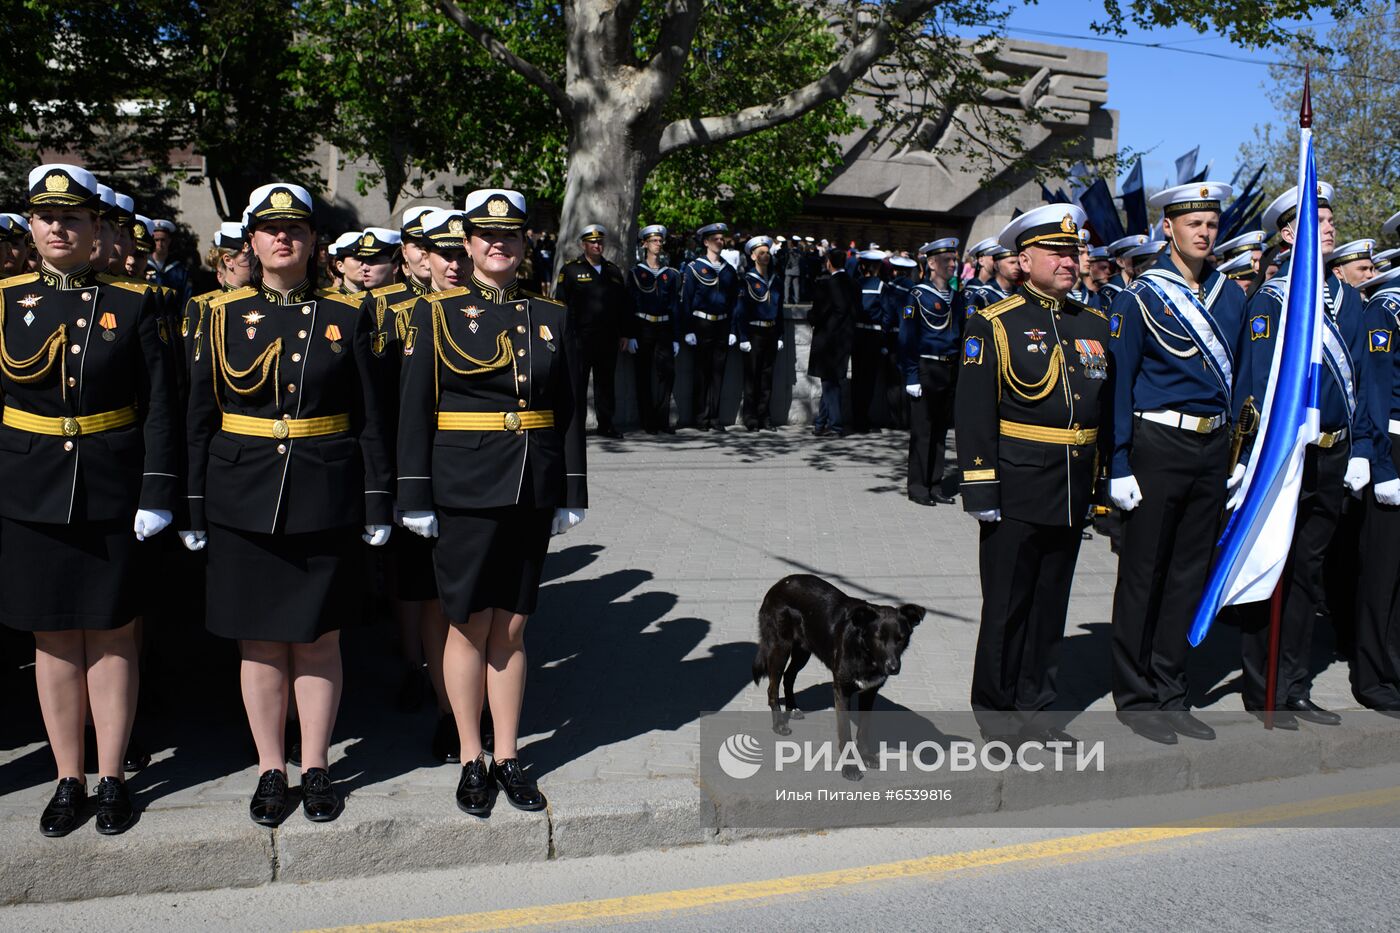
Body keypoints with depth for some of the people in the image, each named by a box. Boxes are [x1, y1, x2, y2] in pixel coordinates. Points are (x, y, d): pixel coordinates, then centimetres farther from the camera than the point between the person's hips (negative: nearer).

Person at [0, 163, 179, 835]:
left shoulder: (134, 303, -1)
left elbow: (159, 407, -3)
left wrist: (156, 495, -9)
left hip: (113, 495, -1)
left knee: (111, 635, 7)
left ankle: (112, 779, 19)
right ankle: (69, 780, 22)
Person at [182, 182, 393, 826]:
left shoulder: (347, 316, 2)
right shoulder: (223, 314, 4)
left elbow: (371, 417, 2)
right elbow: (199, 419, 4)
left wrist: (377, 505, -2)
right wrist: (194, 508, 1)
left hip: (326, 502, 0)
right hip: (243, 501, 1)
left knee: (318, 640, 7)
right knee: (259, 641, 9)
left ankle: (316, 768, 22)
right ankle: (271, 770, 23)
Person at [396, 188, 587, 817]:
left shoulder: (551, 316, 9)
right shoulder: (437, 312, 0)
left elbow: (570, 411, 9)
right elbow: (414, 408, -3)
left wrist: (571, 495, 6)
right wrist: (416, 497, -7)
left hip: (532, 490, 3)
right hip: (465, 488, -3)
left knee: (511, 625, 10)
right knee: (471, 624, 5)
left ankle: (508, 757, 22)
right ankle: (472, 760, 20)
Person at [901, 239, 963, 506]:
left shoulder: (958, 296, 12)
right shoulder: (917, 296, -7)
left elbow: (962, 333, 16)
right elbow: (907, 339, -10)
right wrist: (911, 377, -15)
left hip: (951, 371, 6)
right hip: (926, 370, -6)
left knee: (941, 430, 10)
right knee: (922, 430, -1)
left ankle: (935, 485, 18)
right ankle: (917, 487, 8)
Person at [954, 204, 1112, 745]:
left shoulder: (1096, 325, 12)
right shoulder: (995, 324, -5)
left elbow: (1111, 406, 16)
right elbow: (974, 412, -11)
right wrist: (980, 488, -15)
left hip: (1074, 492, 6)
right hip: (1017, 491, -5)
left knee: (1051, 602, 13)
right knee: (1007, 605, 4)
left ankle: (1034, 704, 26)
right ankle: (996, 706, 20)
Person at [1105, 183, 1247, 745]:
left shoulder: (1229, 296, 11)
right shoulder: (1141, 296, -6)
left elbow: (1238, 378, 16)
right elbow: (1118, 384, -8)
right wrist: (1119, 467, -12)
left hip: (1212, 447, 6)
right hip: (1158, 445, -5)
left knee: (1190, 573, 11)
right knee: (1143, 574, 2)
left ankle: (1170, 694, 22)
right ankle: (1136, 697, 14)